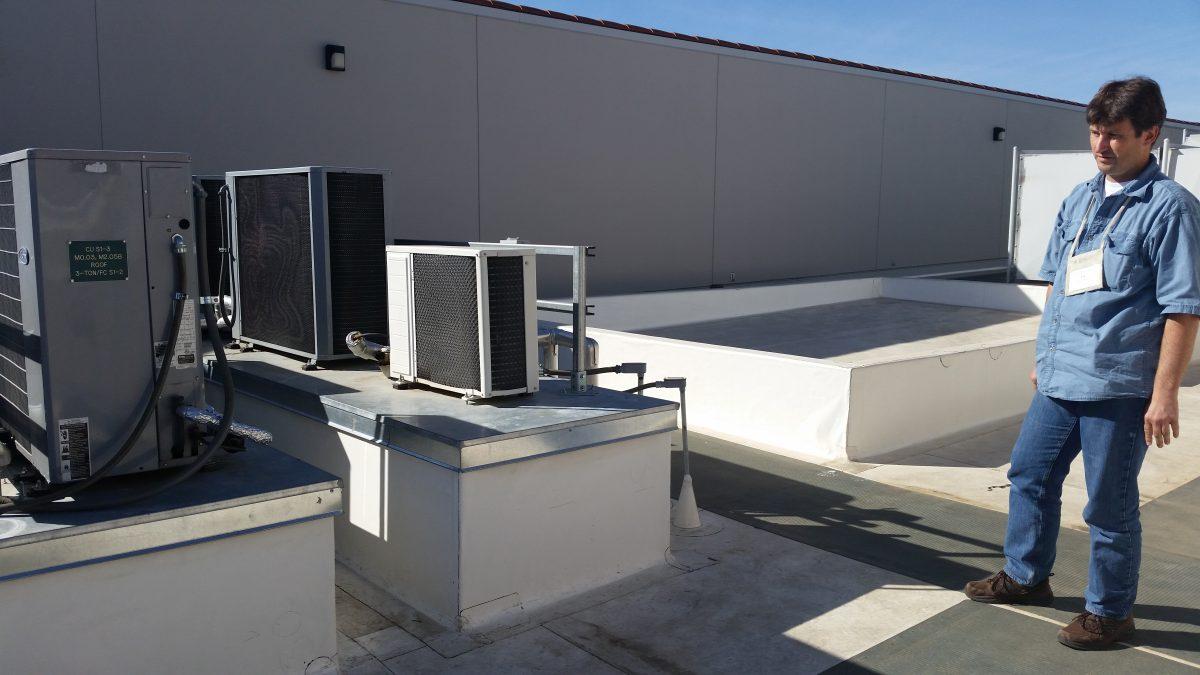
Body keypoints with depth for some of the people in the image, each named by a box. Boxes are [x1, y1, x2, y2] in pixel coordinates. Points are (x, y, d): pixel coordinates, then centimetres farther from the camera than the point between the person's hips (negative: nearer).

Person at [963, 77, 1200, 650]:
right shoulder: (1078, 199, 11)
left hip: (1118, 387, -7)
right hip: (1060, 380, 7)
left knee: (1109, 507, 5)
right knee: (1029, 476, 18)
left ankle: (1109, 612, 25)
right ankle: (1026, 576, 37)